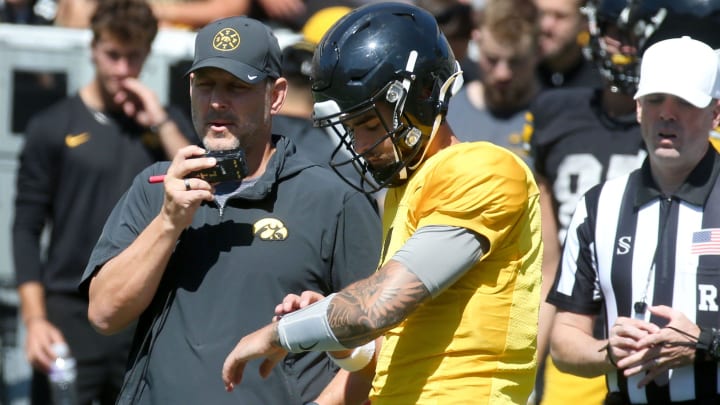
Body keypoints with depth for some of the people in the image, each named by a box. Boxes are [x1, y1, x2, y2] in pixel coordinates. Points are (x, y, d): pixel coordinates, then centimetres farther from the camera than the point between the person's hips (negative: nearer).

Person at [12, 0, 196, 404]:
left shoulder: (166, 124, 11)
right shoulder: (53, 127, 4)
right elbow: (27, 229, 2)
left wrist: (161, 124, -6)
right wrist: (34, 320, -6)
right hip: (71, 316, -2)